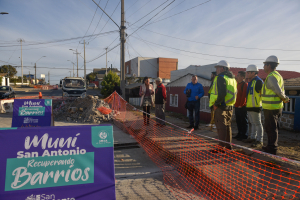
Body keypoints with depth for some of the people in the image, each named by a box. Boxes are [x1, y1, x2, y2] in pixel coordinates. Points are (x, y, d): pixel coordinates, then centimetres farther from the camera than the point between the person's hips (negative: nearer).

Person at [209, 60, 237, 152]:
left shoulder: (221, 78, -13)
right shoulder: (232, 78, 17)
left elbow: (222, 93, -24)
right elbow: (234, 93, 17)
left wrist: (216, 104, -15)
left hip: (221, 106, -9)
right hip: (230, 106, 9)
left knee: (221, 127, -5)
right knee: (227, 126, 17)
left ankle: (221, 147, -2)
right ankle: (228, 144, 27)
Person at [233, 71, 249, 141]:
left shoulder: (245, 84, -10)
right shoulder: (238, 84, 17)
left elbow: (244, 95, -16)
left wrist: (241, 105, -17)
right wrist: (235, 104, 14)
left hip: (242, 107, -9)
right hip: (237, 106, 9)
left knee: (244, 121, 0)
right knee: (238, 121, 14)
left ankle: (244, 135, 7)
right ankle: (239, 134, 24)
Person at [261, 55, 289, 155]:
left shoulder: (271, 77, -17)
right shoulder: (278, 75, 15)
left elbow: (279, 91, -21)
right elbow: (281, 91, 16)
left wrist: (284, 98, -5)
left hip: (271, 108, -10)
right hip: (277, 107, 10)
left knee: (270, 129, -2)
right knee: (273, 128, 18)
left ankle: (272, 149, 5)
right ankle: (272, 147, 29)